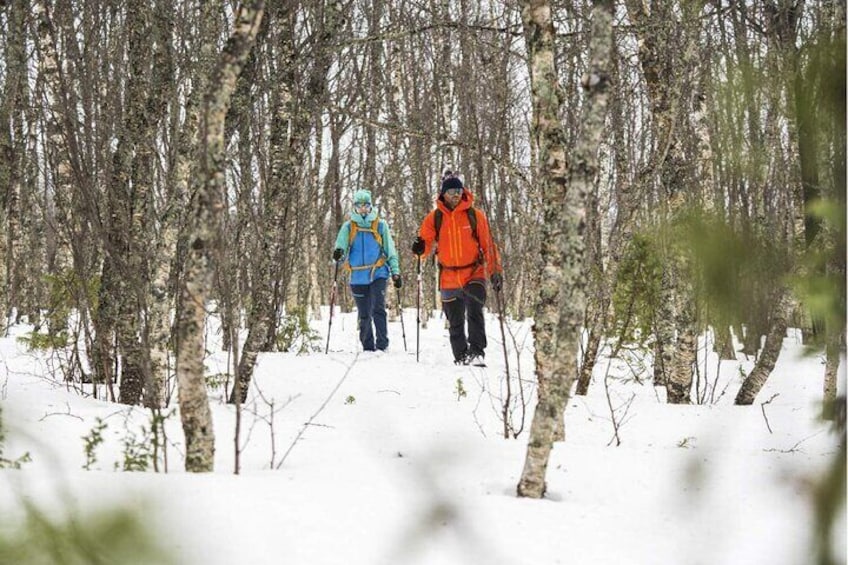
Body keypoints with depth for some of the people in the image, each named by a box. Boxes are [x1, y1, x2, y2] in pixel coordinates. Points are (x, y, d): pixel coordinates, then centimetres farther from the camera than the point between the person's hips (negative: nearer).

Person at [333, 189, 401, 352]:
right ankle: (368, 348, 16)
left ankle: (382, 345, -18)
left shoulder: (380, 225, 6)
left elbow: (390, 250, 9)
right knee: (364, 315, 7)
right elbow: (341, 245, -3)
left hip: (378, 274, -2)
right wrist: (338, 253, -27)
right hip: (358, 277, 2)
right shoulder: (348, 227, 7)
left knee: (378, 310, -18)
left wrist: (395, 272, 3)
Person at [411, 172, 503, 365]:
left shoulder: (475, 215, 0)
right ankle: (460, 358, 25)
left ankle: (476, 352, -27)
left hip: (474, 275, -2)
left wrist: (495, 272, -3)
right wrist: (420, 248, -21)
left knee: (474, 312, -24)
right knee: (455, 323, 12)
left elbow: (488, 245, 2)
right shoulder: (434, 218, 3)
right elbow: (427, 243, 3)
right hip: (449, 279, 2)